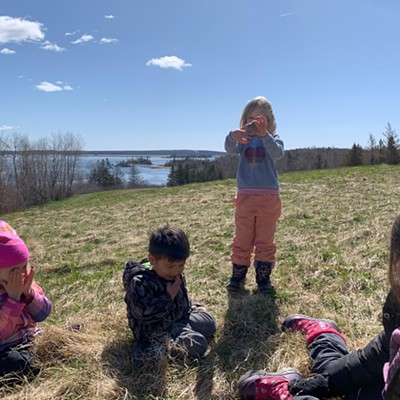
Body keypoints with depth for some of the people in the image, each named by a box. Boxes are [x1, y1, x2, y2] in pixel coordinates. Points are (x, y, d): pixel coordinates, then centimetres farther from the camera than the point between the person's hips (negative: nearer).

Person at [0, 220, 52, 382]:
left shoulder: (23, 280, -3)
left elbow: (43, 314, -3)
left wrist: (27, 292, -19)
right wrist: (13, 297, -28)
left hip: (29, 339, 6)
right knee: (18, 363, -37)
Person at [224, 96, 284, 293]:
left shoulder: (272, 139, 1)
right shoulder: (243, 139, 5)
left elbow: (277, 153, -22)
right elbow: (230, 149, -17)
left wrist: (264, 134, -41)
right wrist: (232, 136, -41)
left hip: (268, 196, -1)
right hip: (245, 195, 1)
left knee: (265, 240, 7)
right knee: (242, 240, 8)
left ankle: (263, 277, 17)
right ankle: (237, 276, 18)